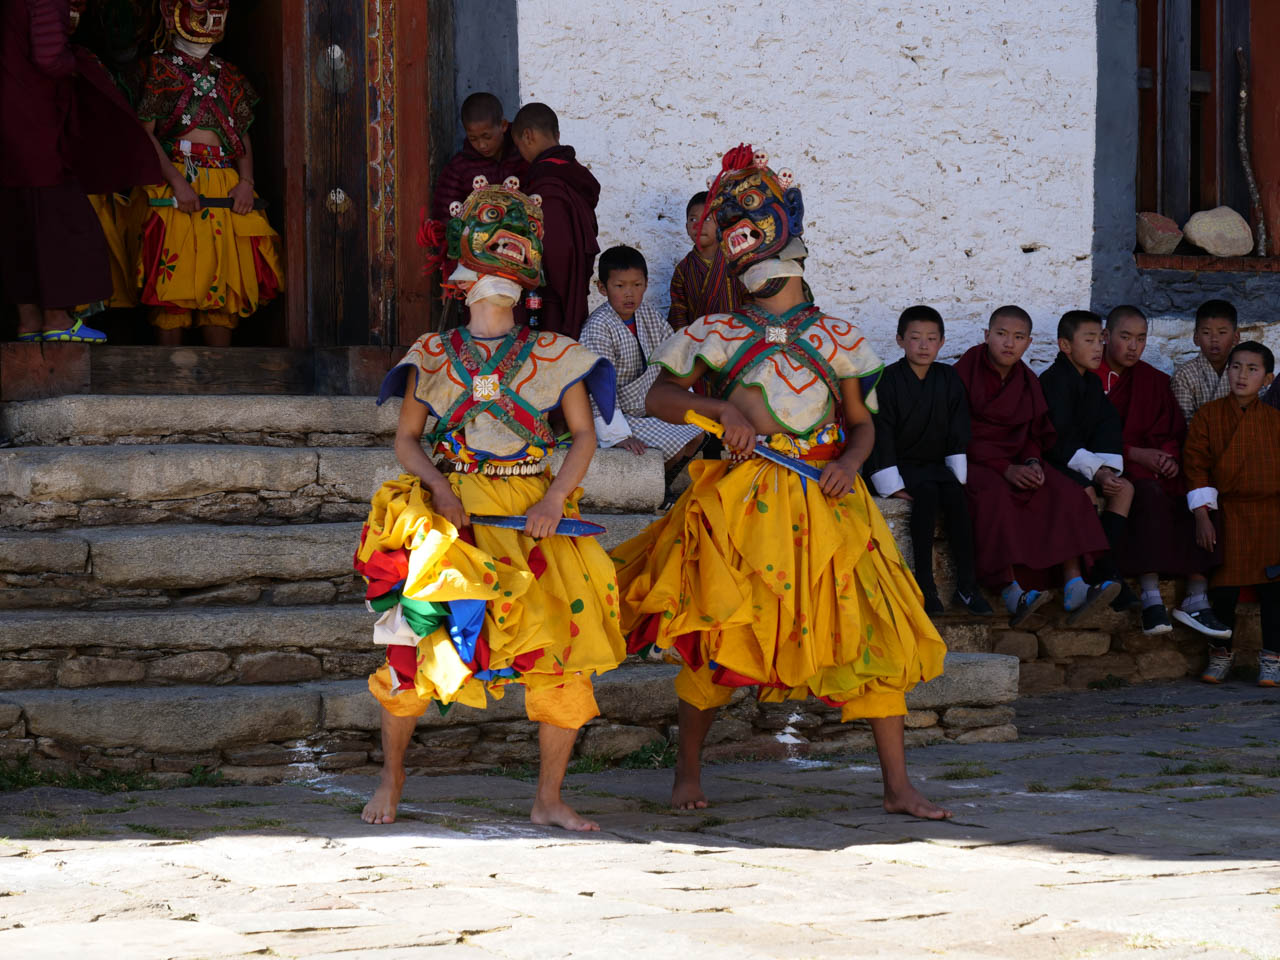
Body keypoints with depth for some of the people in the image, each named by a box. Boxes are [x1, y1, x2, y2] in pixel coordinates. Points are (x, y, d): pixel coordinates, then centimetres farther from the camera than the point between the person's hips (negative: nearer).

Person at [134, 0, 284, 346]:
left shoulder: (227, 75, 20)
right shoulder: (158, 69, 5)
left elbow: (243, 135, 17)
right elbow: (144, 133, -4)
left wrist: (246, 181, -1)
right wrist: (176, 181, -16)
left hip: (225, 187, 5)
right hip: (175, 183, -5)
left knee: (225, 282, 2)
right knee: (172, 281, -9)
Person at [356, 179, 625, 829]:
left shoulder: (554, 356, 9)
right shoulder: (433, 356, 10)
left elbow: (584, 437, 6)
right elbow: (406, 440, 10)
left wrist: (555, 498, -9)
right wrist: (439, 487, -9)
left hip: (534, 516, 1)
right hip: (451, 512, -1)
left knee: (566, 655, -10)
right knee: (417, 644, -10)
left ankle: (549, 799, 3)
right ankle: (391, 775, 14)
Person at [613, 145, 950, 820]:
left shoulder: (836, 338, 10)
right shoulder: (717, 334, 6)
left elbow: (861, 422, 13)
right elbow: (659, 397, 6)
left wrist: (850, 461, -8)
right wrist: (723, 409, -10)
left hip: (826, 505, 2)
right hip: (740, 506, -1)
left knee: (874, 634, -5)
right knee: (717, 640, 0)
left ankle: (897, 786, 1)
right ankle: (687, 772, 19)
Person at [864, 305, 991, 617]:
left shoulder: (949, 379, 7)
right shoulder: (888, 381, -6)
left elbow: (958, 434, 9)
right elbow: (881, 435, -9)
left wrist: (958, 474, -2)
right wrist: (891, 484, -15)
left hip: (934, 463, 4)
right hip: (899, 465, -4)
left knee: (956, 494, -27)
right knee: (927, 493, -33)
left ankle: (966, 587, -26)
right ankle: (924, 585, -31)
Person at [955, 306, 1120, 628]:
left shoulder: (1027, 381, 12)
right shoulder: (967, 371, -6)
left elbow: (1035, 434, 15)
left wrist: (1032, 463, -9)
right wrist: (1005, 469, -20)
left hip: (1016, 464, 6)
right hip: (973, 463, -6)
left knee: (1065, 493, -18)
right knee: (994, 494, -37)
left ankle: (1073, 589, -29)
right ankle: (1010, 594, -44)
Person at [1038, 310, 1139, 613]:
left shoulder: (1093, 383, 13)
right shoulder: (1055, 380, -14)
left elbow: (1109, 429, 6)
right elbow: (1059, 440, -21)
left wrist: (1106, 469, -13)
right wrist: (1096, 471, -22)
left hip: (1083, 466, 9)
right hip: (1051, 462, -9)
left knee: (1124, 487, -11)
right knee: (1087, 492, -33)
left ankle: (1099, 564, -22)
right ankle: (1104, 572, -27)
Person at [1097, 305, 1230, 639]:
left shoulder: (1155, 382, 18)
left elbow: (1175, 433, 14)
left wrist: (1170, 458, -10)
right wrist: (1134, 454, -16)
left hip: (1153, 467, 5)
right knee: (1148, 493, -38)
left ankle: (1197, 598, -35)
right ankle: (1150, 596, -45)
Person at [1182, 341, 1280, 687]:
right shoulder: (1208, 415, 1)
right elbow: (1196, 464, -2)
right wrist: (1202, 515, -9)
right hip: (1226, 512, -1)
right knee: (1225, 582, -6)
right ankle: (1220, 654, 10)